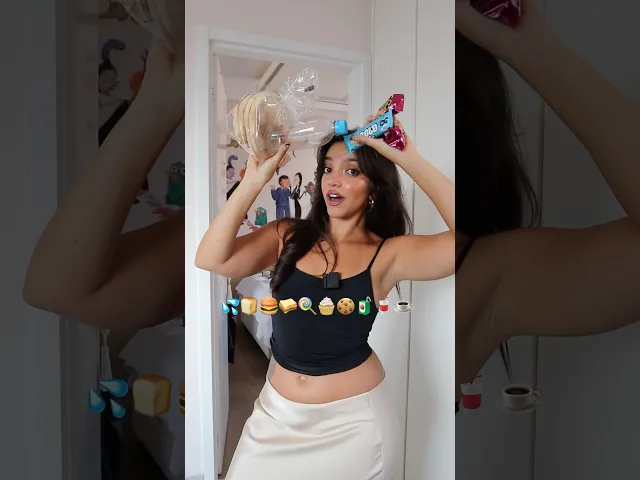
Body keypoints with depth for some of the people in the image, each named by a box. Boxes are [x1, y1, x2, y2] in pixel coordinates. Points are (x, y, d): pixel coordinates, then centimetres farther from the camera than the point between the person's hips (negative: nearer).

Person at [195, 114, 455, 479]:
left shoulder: (388, 254, -10)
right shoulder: (287, 236, -4)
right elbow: (211, 259, -16)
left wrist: (408, 158, -26)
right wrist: (255, 179, -22)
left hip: (353, 416, -2)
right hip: (278, 410, 3)